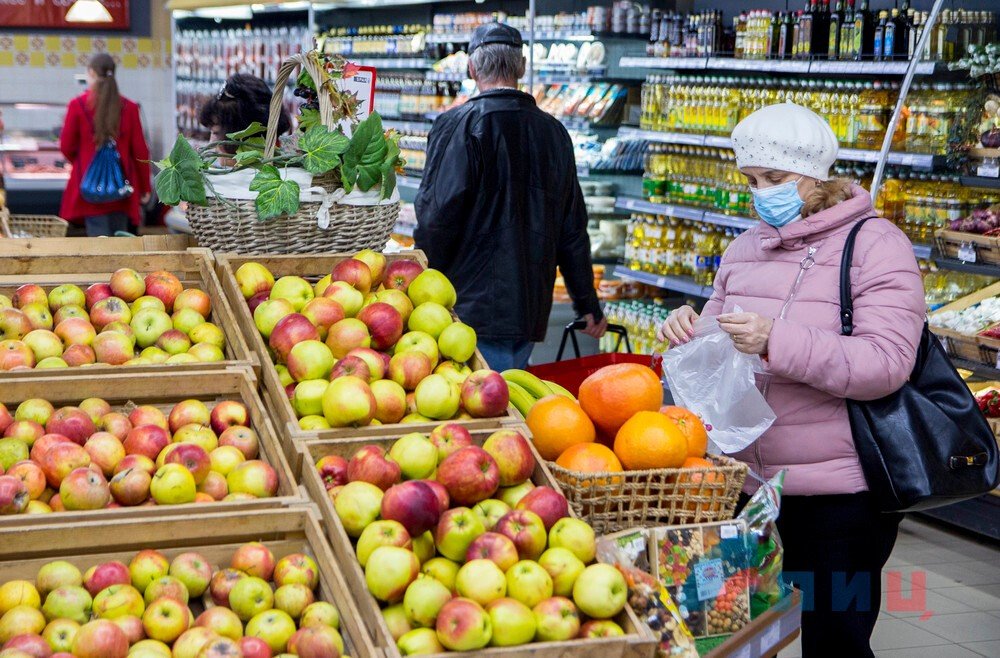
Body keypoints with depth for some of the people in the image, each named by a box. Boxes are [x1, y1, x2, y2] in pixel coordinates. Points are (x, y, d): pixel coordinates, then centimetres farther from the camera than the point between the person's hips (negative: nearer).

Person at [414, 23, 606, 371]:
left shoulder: (458, 125, -7)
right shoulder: (554, 132, 11)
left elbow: (437, 216, -13)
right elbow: (573, 228, 15)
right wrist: (588, 304, 23)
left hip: (473, 310, -5)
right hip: (531, 313, 6)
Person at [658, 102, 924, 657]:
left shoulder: (874, 244, -9)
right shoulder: (746, 250, 12)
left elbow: (886, 364, -20)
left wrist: (776, 341, -29)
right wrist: (692, 335, -3)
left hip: (840, 491, -6)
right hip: (751, 482, 6)